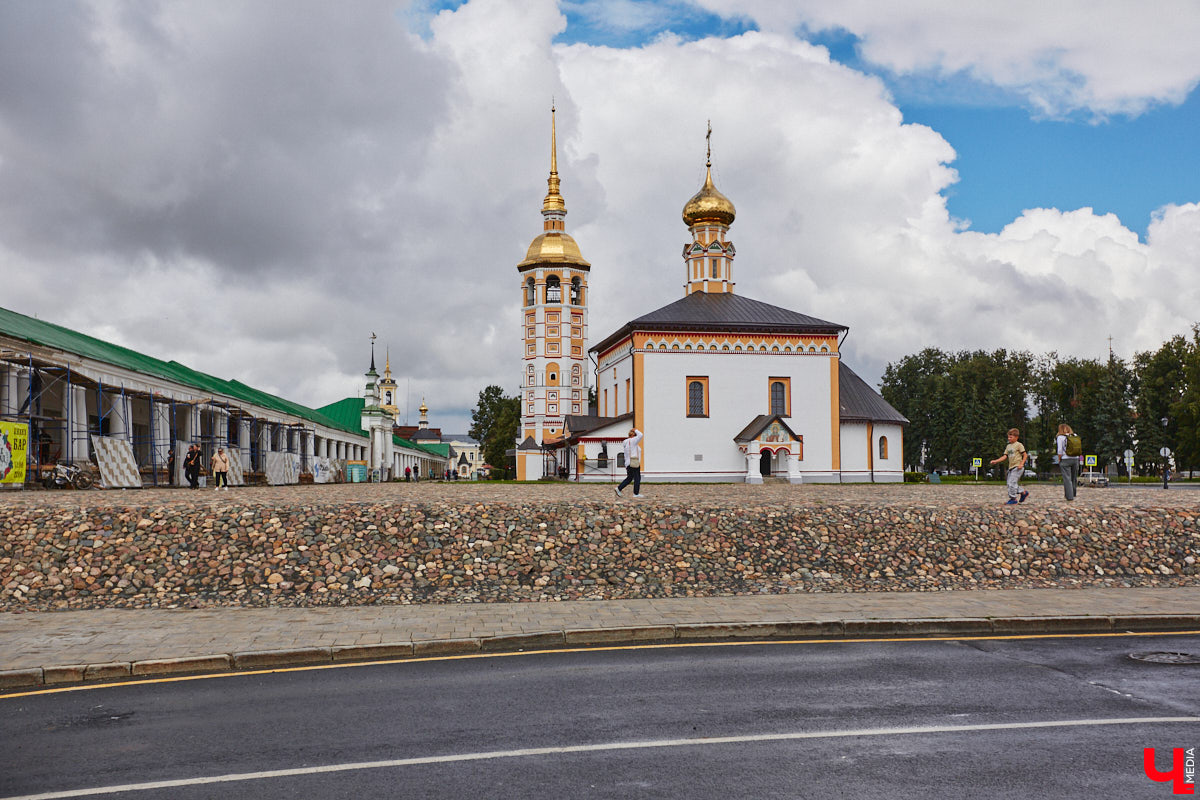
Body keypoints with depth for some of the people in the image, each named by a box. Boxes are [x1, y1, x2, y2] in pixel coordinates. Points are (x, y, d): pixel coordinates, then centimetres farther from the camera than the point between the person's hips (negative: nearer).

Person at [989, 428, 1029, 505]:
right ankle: (1023, 493, 23)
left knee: (1012, 482, -13)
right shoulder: (1008, 446, 16)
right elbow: (1005, 456, 12)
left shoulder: (1019, 445, -4)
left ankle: (1013, 498, -6)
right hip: (1011, 467, 8)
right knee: (1010, 483, 8)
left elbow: (1025, 455, -6)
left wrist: (1021, 464, -17)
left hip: (1017, 467, -8)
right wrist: (996, 461, 1)